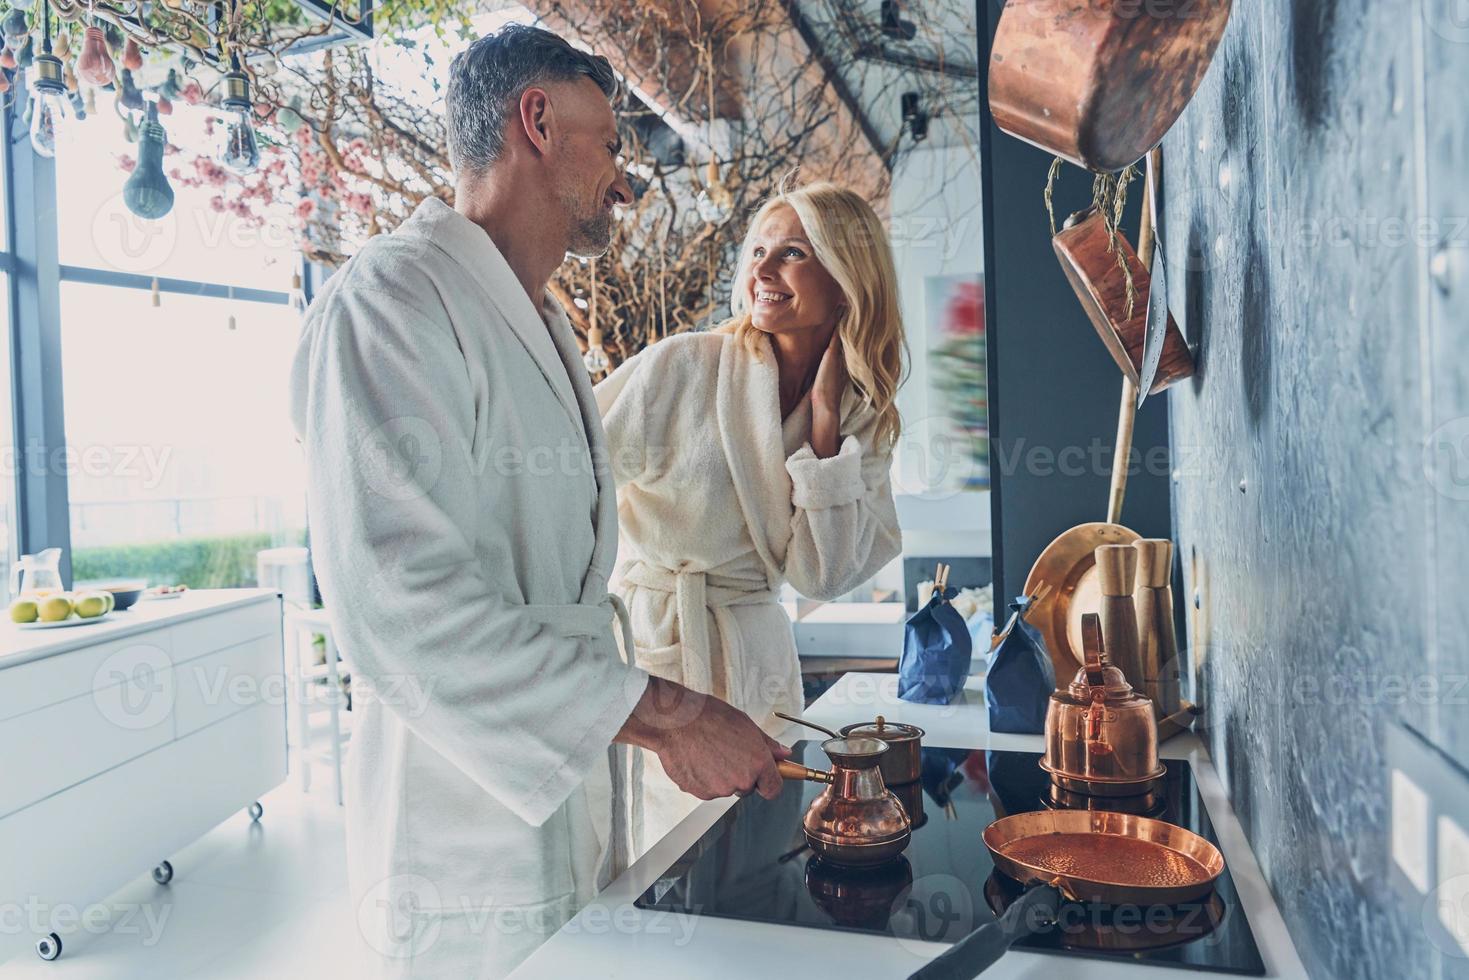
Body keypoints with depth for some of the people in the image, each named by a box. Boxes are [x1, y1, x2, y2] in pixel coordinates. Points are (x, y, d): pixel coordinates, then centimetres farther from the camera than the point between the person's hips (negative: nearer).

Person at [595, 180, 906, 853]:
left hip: (756, 664, 4)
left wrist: (825, 420, -11)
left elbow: (821, 577, -6)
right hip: (646, 653, -4)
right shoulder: (682, 367, -12)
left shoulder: (861, 416, 2)